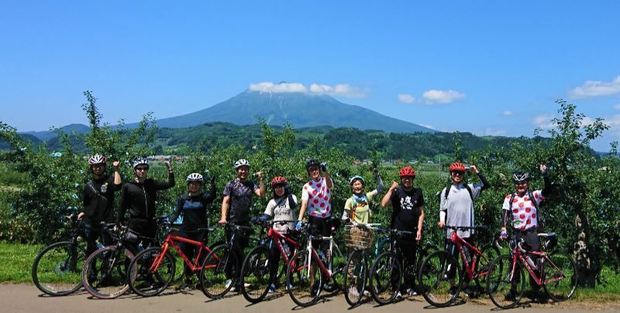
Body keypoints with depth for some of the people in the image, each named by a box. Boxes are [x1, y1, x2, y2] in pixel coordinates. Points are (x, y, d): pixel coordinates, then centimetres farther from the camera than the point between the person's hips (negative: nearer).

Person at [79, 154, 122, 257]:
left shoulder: (109, 180, -1)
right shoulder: (88, 185, 9)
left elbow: (117, 186, -24)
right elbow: (85, 204, 17)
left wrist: (116, 169, -21)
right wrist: (83, 213, 2)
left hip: (106, 222, -3)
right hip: (91, 223, 4)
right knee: (90, 250, 10)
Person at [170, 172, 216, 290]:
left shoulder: (203, 197, 0)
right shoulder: (183, 198, 8)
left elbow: (212, 196, -21)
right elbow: (177, 212, 2)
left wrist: (213, 185, -39)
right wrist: (169, 220, -16)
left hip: (200, 231, -3)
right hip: (186, 231, 3)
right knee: (187, 257, 7)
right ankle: (187, 280, 16)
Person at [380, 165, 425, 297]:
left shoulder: (418, 192, 10)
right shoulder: (396, 191, 0)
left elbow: (421, 213, 11)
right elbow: (384, 204, -15)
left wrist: (419, 230, 3)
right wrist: (391, 189, -17)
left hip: (412, 232, 3)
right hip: (397, 231, -3)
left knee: (411, 260, 8)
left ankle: (409, 286, 19)